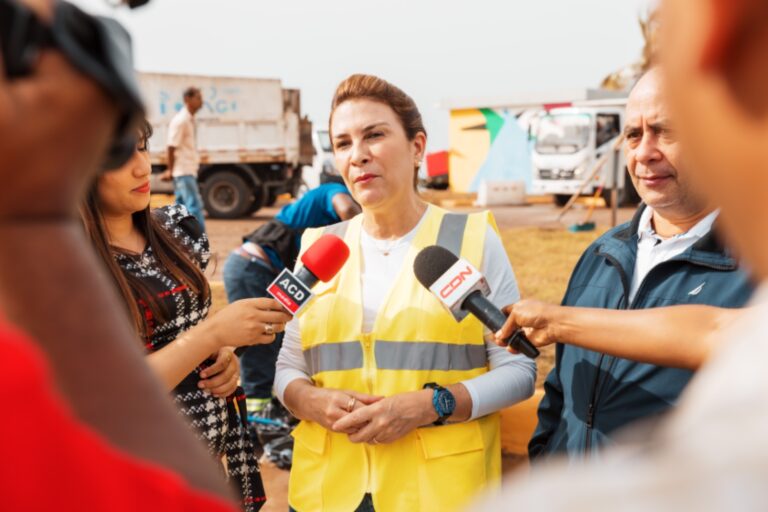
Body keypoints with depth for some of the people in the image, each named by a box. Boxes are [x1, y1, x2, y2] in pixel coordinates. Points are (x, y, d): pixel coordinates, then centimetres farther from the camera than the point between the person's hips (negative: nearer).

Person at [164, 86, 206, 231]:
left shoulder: (190, 120, 14)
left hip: (189, 171, 9)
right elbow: (172, 147, -15)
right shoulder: (180, 120, -14)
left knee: (182, 207, 13)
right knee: (195, 206, -11)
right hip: (183, 171, -9)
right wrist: (170, 170, -13)